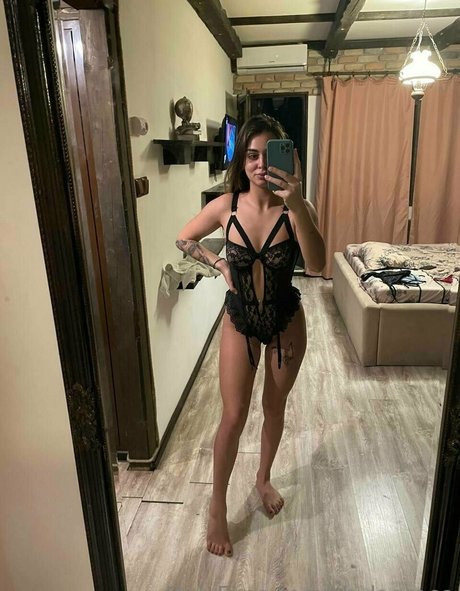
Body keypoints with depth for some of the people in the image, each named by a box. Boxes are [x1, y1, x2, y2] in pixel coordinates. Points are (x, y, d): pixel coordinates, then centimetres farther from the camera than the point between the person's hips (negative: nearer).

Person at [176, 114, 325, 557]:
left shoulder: (296, 209, -16)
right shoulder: (225, 206, -12)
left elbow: (317, 264, -34)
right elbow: (184, 239, 5)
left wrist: (296, 204, -45)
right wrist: (219, 264, -8)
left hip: (286, 321, 0)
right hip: (239, 322, 0)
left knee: (274, 408, 18)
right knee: (233, 416, 4)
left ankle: (264, 479, 45)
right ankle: (218, 505, 26)